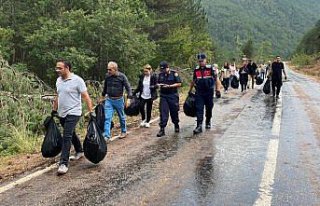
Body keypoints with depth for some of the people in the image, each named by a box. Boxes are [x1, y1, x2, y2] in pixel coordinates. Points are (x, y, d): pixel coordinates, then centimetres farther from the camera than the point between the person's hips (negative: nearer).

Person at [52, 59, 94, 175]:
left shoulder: (77, 80, -14)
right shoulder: (58, 80, 8)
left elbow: (86, 97, -14)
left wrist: (91, 112, -17)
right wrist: (54, 110, 20)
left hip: (73, 113, -7)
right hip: (62, 114, 8)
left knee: (66, 137, -12)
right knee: (71, 134, 21)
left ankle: (64, 163, -8)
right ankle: (79, 151, 41)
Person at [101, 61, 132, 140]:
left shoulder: (122, 76, -12)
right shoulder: (107, 76, -1)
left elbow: (128, 87, -11)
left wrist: (129, 98, -21)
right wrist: (103, 95, 27)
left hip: (119, 100, -2)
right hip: (109, 100, 3)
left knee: (121, 117, 14)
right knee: (107, 118, -5)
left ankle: (124, 132, 33)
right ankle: (106, 136, -3)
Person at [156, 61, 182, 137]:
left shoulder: (174, 73, -5)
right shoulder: (160, 74, 8)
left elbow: (179, 84, -8)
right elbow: (158, 83, 19)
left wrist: (169, 86, -17)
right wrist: (159, 85, -6)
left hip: (173, 96, -3)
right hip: (163, 96, 3)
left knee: (174, 112, 9)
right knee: (163, 112, -5)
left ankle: (176, 126, 31)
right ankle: (162, 129, -3)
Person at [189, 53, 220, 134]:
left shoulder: (211, 68, -5)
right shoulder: (196, 70, 5)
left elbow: (216, 79, -2)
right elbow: (193, 81, 16)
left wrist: (217, 89, -7)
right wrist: (190, 91, 20)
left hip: (209, 92, -1)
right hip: (199, 93, 2)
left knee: (209, 108, 12)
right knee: (199, 109, -7)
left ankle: (208, 122, 34)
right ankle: (199, 126, -10)